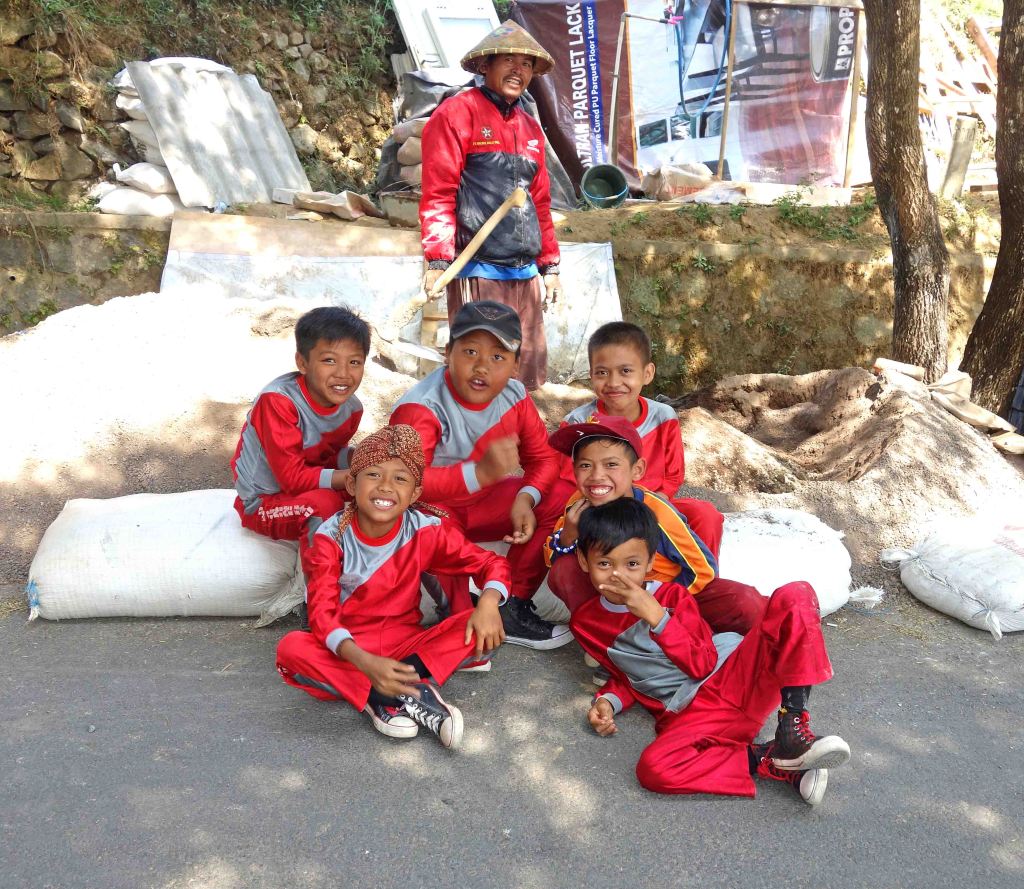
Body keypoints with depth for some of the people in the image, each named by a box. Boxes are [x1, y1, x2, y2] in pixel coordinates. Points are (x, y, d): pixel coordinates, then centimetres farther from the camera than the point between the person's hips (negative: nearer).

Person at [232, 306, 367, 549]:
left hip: (307, 489, 7)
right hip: (264, 503, -7)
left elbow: (335, 454, 6)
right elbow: (293, 478, -27)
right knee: (324, 504, -34)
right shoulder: (278, 401, -28)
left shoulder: (351, 408, -8)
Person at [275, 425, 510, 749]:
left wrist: (488, 603, -28)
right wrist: (364, 662, -39)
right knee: (291, 648, -33)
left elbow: (491, 564, -3)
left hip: (407, 643, 1)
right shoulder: (331, 537, -14)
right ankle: (380, 699, -29)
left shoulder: (426, 531, -10)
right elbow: (321, 613, -21)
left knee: (481, 631, -24)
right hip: (349, 648, -1)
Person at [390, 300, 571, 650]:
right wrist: (480, 473, -53)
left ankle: (513, 606, -6)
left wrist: (525, 498, -25)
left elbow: (543, 458, -2)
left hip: (484, 502, 6)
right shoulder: (420, 407, -27)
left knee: (556, 505, -14)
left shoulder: (515, 396, -9)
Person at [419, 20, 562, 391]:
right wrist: (438, 260, -17)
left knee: (526, 372, 10)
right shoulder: (456, 114, -2)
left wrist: (549, 264, 20)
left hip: (525, 274, 7)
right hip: (477, 272, -7)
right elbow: (437, 194, -9)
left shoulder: (531, 128, 20)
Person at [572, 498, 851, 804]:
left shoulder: (672, 595, 5)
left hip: (738, 673, 1)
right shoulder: (585, 622, 9)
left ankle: (793, 724, -26)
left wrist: (655, 616, -14)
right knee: (652, 769, -37)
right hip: (692, 713, -1)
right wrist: (608, 701, -1)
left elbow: (703, 664, -5)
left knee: (794, 596, -20)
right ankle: (765, 761, -25)